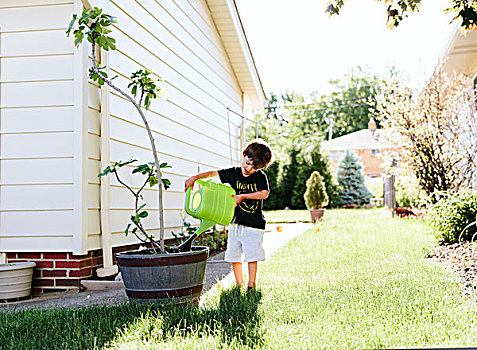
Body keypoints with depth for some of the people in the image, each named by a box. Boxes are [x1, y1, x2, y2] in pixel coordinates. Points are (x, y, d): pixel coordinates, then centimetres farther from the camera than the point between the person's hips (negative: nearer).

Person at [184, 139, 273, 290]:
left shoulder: (260, 177, -2)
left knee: (252, 255, -5)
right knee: (234, 255, 7)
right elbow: (213, 173, 3)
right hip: (235, 222, 4)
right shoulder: (234, 173, 5)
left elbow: (265, 193, -15)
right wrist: (195, 177, -8)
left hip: (254, 224, -4)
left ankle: (251, 285, 6)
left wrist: (243, 196, -20)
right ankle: (239, 285, 19)